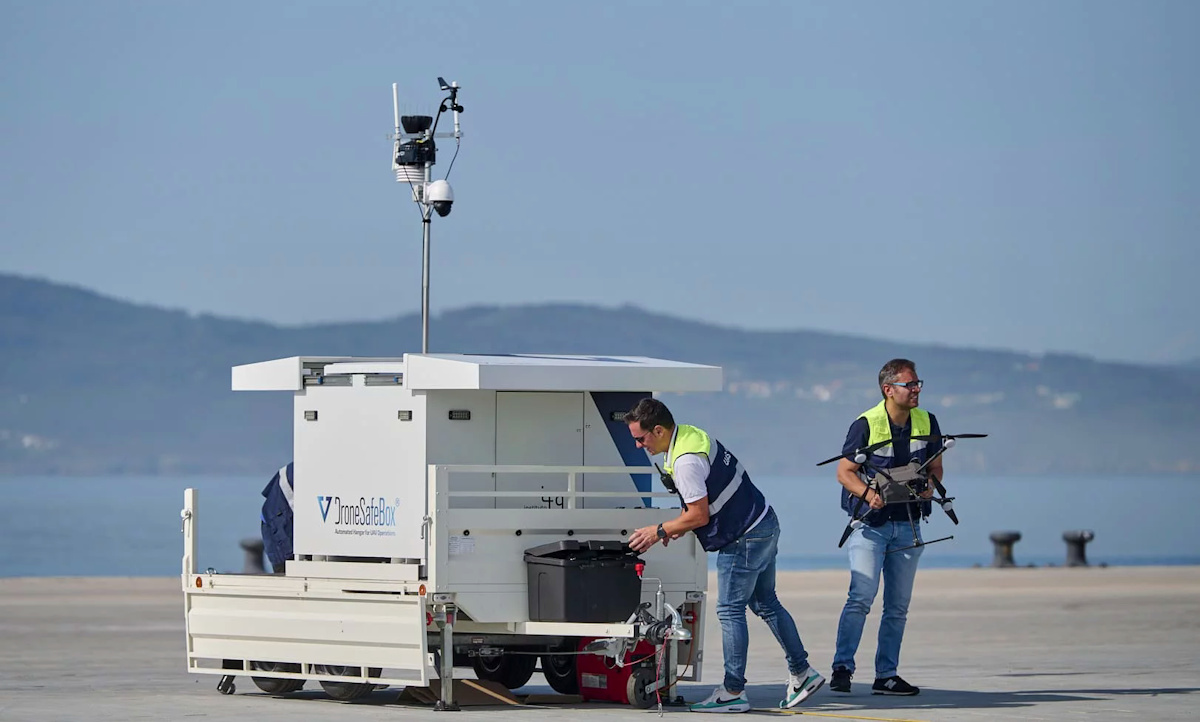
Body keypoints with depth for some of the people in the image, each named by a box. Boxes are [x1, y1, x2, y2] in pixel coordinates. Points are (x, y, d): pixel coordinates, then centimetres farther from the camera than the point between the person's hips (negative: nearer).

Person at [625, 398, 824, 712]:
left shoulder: (685, 462, -24)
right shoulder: (692, 435, 8)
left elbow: (700, 515, -21)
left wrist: (658, 531, -10)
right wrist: (680, 525, 11)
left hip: (744, 539, -10)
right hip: (765, 524, 10)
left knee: (730, 611, -4)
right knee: (766, 604, 17)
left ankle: (733, 692, -1)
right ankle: (802, 673, 20)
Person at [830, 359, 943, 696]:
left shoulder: (927, 422, 3)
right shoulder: (866, 424, -11)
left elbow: (935, 466, 15)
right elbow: (844, 471, -6)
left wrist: (930, 486, -6)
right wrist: (867, 493, -24)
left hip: (907, 524, 5)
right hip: (869, 522, -5)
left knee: (898, 606, 7)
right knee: (861, 597, -17)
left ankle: (886, 675, 13)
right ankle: (842, 668, -13)